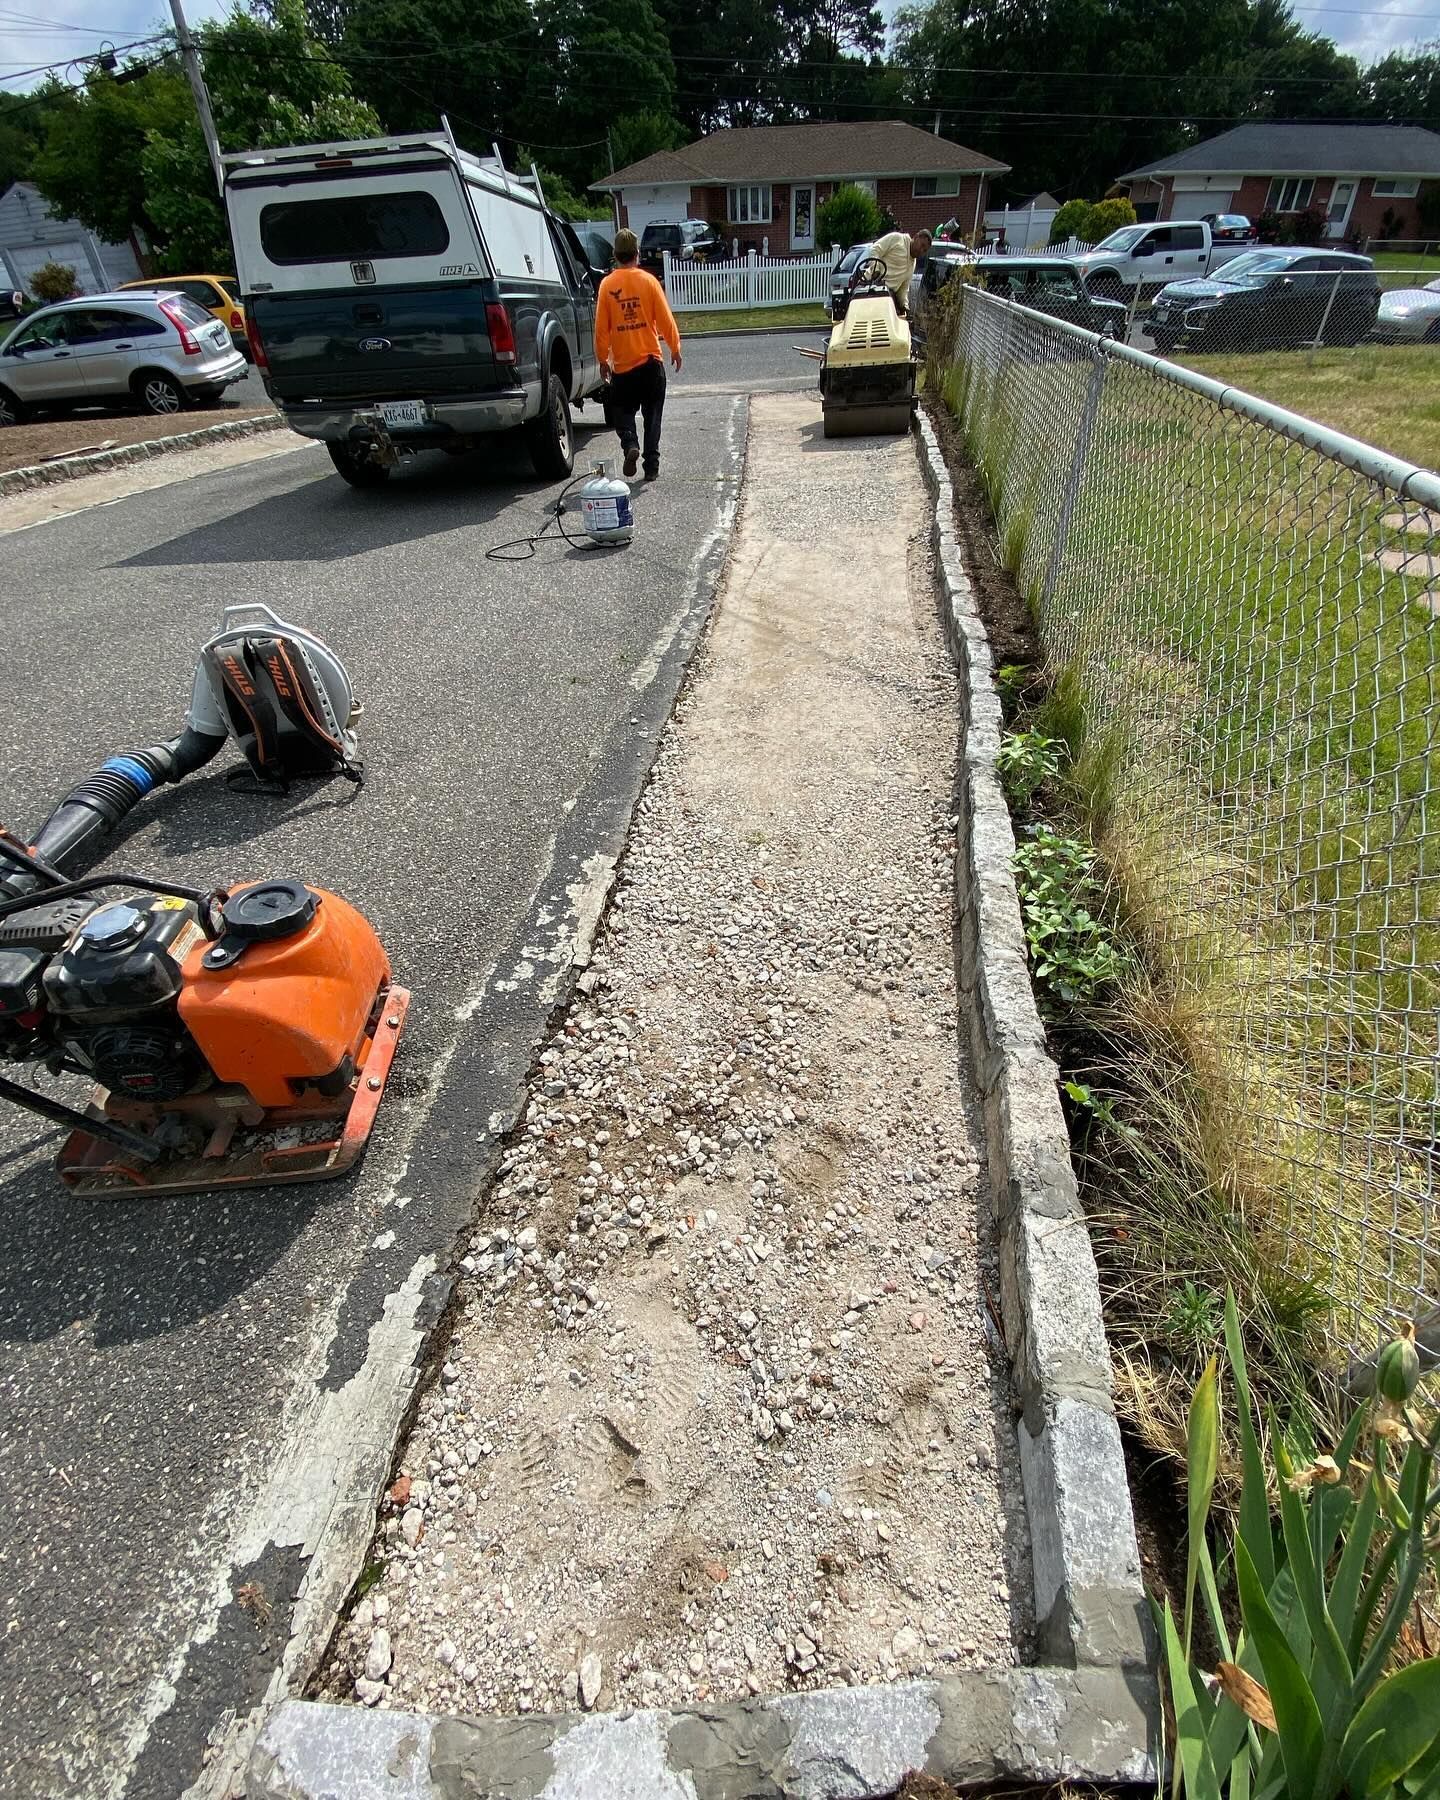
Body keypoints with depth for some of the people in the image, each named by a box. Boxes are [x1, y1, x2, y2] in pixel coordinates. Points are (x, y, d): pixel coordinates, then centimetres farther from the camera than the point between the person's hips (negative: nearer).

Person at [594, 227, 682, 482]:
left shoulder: (607, 285, -2)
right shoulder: (648, 281, -3)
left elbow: (601, 327, -1)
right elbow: (665, 319, -2)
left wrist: (602, 359, 9)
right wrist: (675, 348, 10)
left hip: (621, 365, 0)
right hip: (651, 361, 0)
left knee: (622, 412, 12)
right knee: (652, 415, 9)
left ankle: (630, 445, -16)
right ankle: (651, 465, 5)